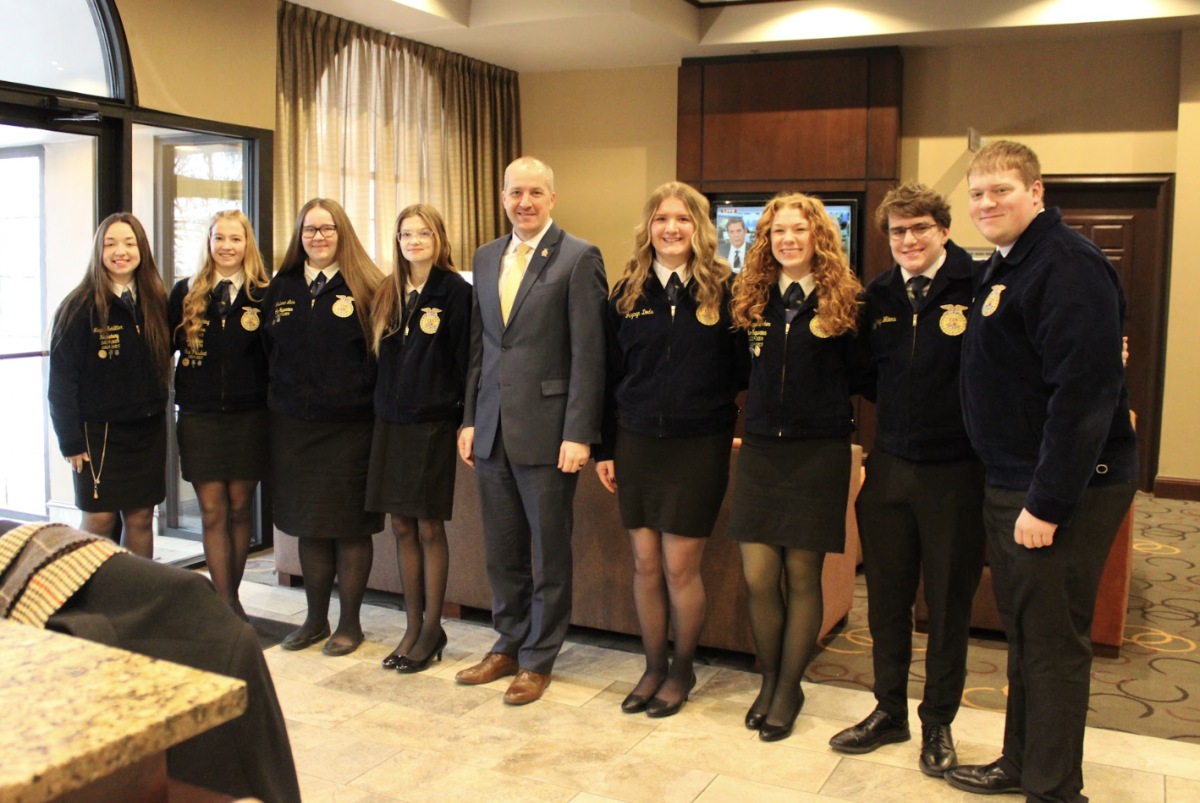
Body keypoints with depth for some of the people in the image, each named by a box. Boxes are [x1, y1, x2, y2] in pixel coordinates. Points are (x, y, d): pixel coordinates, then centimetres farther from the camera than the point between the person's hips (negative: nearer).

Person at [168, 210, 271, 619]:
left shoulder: (263, 295, 2)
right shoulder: (186, 293, 4)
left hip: (249, 416, 0)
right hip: (199, 416, 0)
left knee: (240, 509, 8)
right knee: (213, 512, 0)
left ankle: (231, 597, 22)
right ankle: (227, 604, 6)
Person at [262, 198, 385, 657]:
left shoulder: (365, 288, -3)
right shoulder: (281, 288, 11)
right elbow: (268, 353, 13)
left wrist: (371, 406, -10)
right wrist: (277, 401, 8)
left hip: (349, 426, -4)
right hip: (293, 426, 4)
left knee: (350, 526, 3)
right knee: (307, 525, 12)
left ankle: (350, 623, 16)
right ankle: (315, 619, 26)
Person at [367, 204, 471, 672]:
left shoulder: (456, 292, -6)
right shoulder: (388, 294, 12)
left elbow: (466, 359, -8)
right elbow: (382, 357, 16)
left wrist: (466, 421, -11)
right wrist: (384, 404, 8)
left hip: (433, 423, -6)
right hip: (391, 422, 6)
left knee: (429, 528, 1)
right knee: (401, 526, 9)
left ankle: (432, 629, 14)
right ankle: (413, 626, 20)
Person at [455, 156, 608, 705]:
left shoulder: (580, 258, -7)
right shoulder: (486, 258, 13)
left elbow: (588, 353, -11)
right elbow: (478, 346, 16)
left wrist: (578, 434, -15)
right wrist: (469, 419, 12)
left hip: (547, 430, -6)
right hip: (492, 430, 6)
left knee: (549, 553, 6)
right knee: (501, 551, 16)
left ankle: (538, 660, 21)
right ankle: (509, 645, 32)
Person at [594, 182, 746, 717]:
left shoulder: (723, 291, -2)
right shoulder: (627, 293, 6)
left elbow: (745, 367, 2)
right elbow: (610, 375, 8)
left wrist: (746, 431, -3)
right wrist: (604, 448, 7)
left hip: (699, 446, -3)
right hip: (636, 443, 3)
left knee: (680, 567, 2)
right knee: (645, 563, 9)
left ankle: (682, 669, 24)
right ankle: (653, 668, 26)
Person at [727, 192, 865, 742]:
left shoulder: (842, 302, -2)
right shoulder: (752, 298, 7)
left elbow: (861, 377, 2)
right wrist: (738, 424, 5)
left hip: (819, 452, -3)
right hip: (760, 450, 3)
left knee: (802, 576, 5)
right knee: (757, 577, 2)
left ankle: (789, 689, 21)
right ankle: (770, 680, 23)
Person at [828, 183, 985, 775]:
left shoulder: (977, 287, -10)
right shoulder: (879, 296, 6)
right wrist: (898, 412, 2)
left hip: (955, 470, -4)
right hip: (890, 466, 5)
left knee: (948, 602, 9)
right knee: (886, 594, 13)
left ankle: (937, 723, 26)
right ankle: (889, 711, 31)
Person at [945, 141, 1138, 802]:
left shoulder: (1067, 266, -18)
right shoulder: (1005, 266, 14)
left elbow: (1084, 392, -25)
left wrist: (1048, 502, -25)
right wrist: (1014, 489, 15)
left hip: (1061, 488, -10)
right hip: (1012, 480, 10)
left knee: (1054, 642, 0)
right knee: (1024, 631, 18)